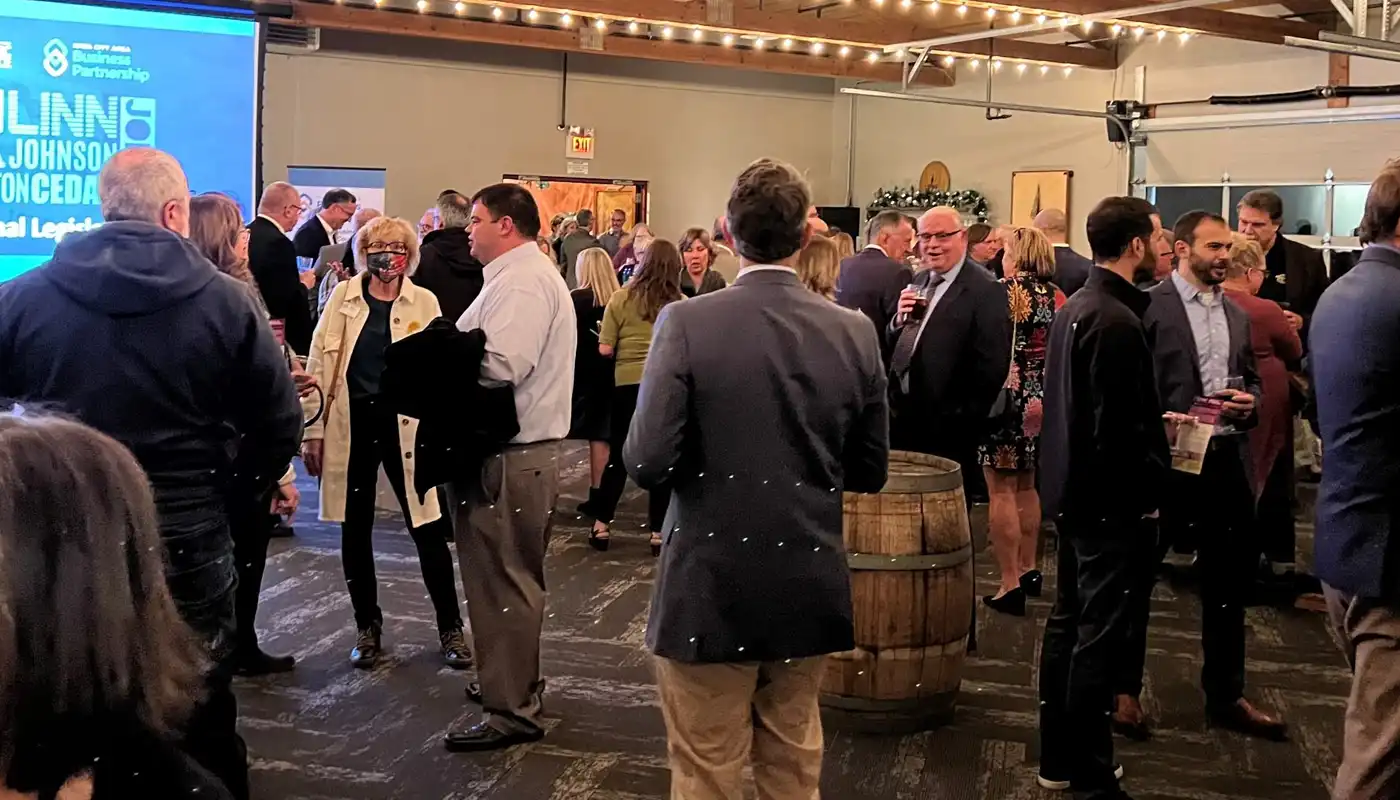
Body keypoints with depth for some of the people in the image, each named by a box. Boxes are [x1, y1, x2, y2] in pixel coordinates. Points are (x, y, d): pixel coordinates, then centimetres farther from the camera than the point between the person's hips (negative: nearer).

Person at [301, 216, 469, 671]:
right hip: (350, 424, 2)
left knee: (426, 529, 1)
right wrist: (313, 432, -1)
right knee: (355, 531, 10)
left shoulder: (424, 303, 1)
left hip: (404, 424, -1)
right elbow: (319, 366, 2)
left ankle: (450, 628, 15)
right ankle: (367, 628, 25)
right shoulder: (343, 297, 3)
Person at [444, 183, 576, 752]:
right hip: (518, 449, 11)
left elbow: (499, 366, -27)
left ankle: (512, 712, 4)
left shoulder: (521, 282, -16)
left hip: (509, 458, -11)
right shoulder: (523, 275, 19)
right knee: (510, 579, 20)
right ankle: (513, 683, 33)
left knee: (503, 582, -4)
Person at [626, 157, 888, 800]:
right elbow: (869, 473, 3)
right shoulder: (855, 331, -4)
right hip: (810, 592, 4)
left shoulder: (686, 322, -14)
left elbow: (647, 463, -17)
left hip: (709, 590, -3)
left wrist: (706, 464, 4)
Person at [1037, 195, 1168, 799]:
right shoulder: (1118, 321, -20)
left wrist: (1155, 423, 15)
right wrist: (1148, 491, -11)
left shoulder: (1074, 307, 9)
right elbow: (1121, 428, -22)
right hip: (1110, 498, -10)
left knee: (1068, 622, 15)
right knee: (1099, 634, -2)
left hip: (1072, 490, 10)